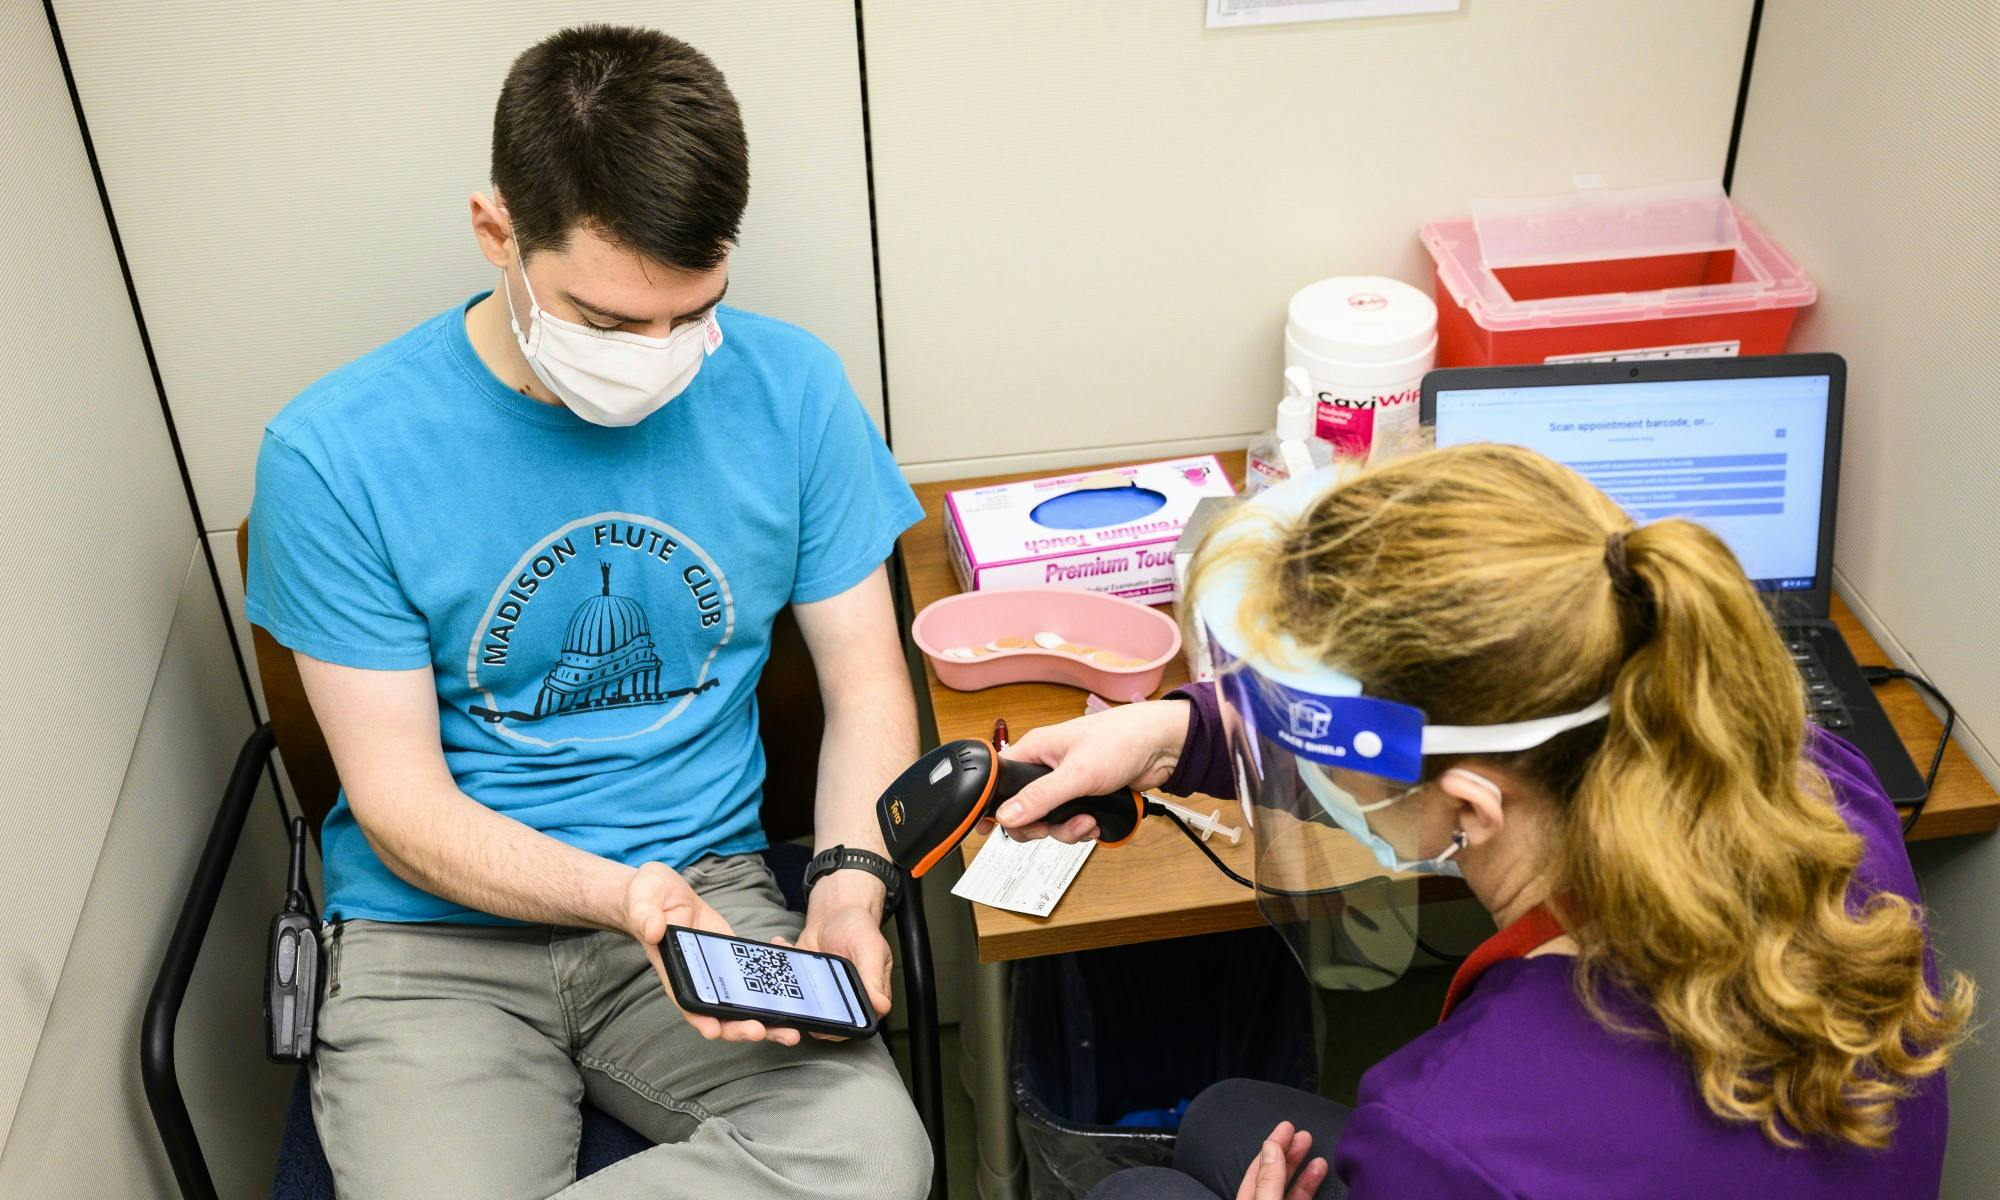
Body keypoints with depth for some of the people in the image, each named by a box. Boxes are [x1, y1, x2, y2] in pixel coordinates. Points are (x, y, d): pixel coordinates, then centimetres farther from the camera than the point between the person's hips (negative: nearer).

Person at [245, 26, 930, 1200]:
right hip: (439, 931, -2)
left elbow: (867, 686, 3)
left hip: (710, 886, 3)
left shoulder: (790, 387, -5)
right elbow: (402, 804, -8)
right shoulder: (334, 455, -12)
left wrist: (852, 878, -16)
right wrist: (623, 895, -25)